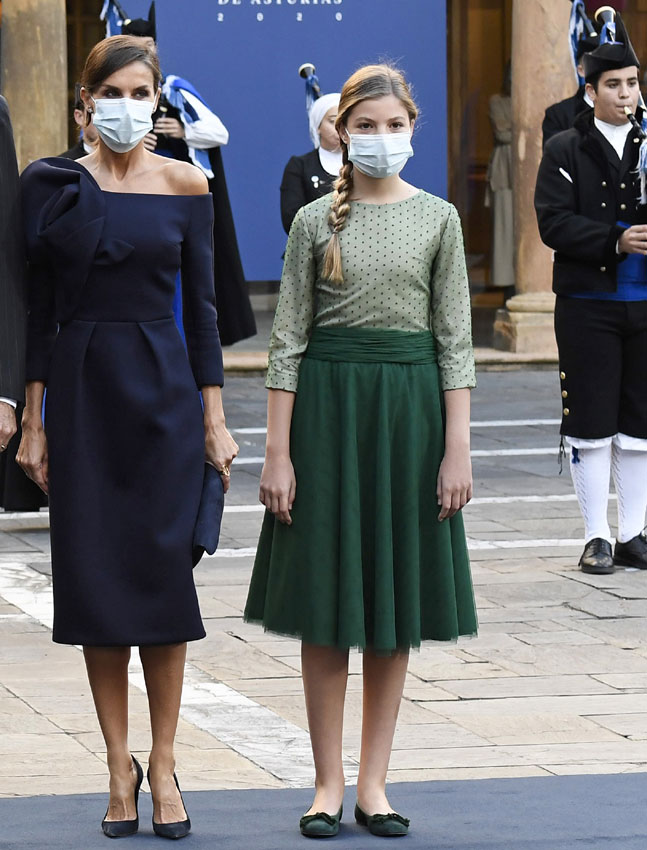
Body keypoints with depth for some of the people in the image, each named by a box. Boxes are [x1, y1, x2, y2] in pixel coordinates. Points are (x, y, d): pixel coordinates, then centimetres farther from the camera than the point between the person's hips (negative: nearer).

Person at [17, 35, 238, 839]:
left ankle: (163, 761, 7)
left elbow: (201, 304, 4)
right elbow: (40, 306, 3)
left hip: (163, 386, 0)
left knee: (162, 573, -2)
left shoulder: (184, 185, 2)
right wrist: (33, 422, 0)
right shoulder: (54, 183, 2)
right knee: (93, 577, 1)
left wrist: (214, 418, 1)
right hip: (81, 388, 1)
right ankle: (119, 764, 10)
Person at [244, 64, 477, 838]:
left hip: (410, 401, 1)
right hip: (327, 402, -1)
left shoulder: (437, 219, 3)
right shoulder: (316, 222, 2)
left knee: (395, 600, 4)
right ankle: (328, 784, 8)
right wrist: (277, 451, -5)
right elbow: (288, 338, 1)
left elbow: (455, 340, 2)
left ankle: (373, 782, 12)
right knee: (326, 603, 1)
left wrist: (458, 448, -4)